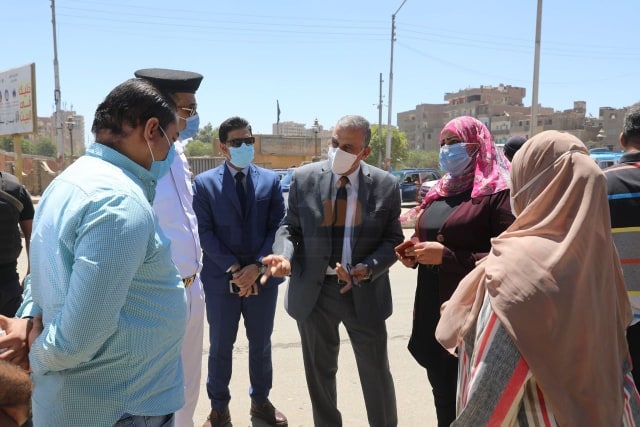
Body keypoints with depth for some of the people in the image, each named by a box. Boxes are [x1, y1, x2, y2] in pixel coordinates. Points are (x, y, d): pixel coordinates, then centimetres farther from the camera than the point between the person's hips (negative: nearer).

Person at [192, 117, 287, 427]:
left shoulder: (270, 180, 4)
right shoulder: (204, 183, -1)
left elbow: (278, 228, -1)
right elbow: (204, 232, -7)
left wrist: (258, 266, -13)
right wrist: (233, 268, -15)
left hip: (262, 277, 2)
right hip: (221, 279, -2)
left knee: (261, 344, 16)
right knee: (221, 347, 12)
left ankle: (261, 401, 36)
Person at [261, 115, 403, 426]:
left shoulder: (386, 185, -6)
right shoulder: (304, 178, -4)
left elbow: (393, 240, -2)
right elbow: (290, 227, 3)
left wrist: (368, 269, -20)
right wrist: (284, 255, -18)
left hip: (365, 292, -1)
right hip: (313, 290, 1)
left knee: (376, 372, 15)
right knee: (319, 371, 18)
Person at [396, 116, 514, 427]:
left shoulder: (498, 194, -12)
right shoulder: (439, 192, 12)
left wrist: (446, 257, -22)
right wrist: (414, 253, 2)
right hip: (432, 309, 7)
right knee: (442, 393, 20)